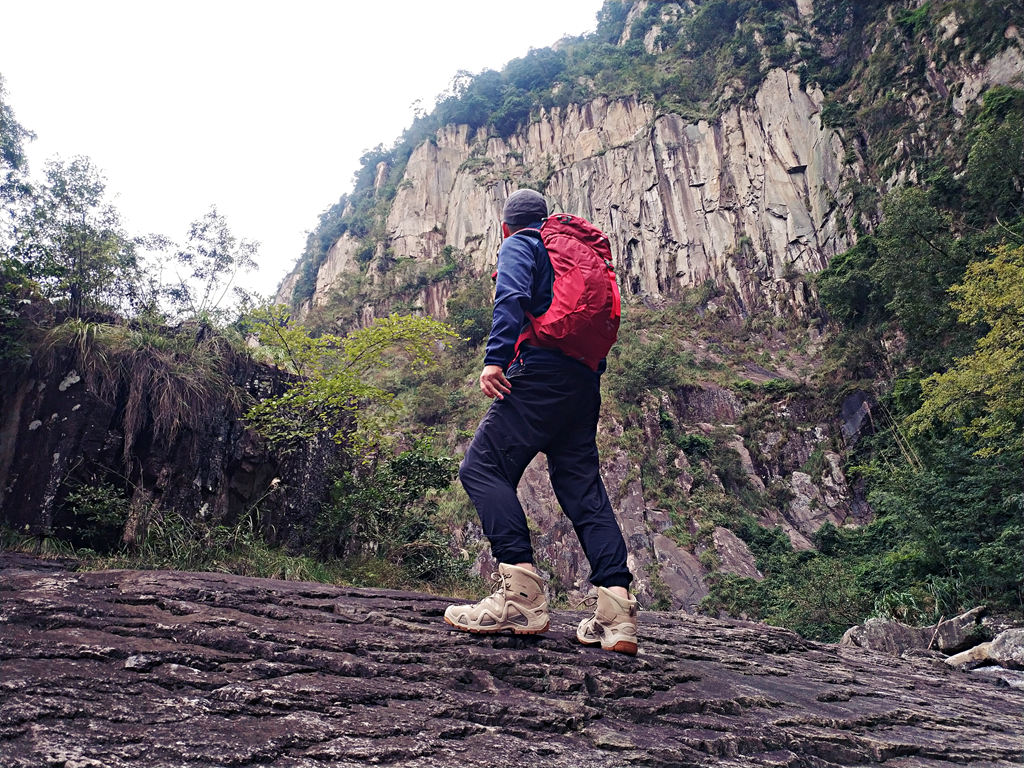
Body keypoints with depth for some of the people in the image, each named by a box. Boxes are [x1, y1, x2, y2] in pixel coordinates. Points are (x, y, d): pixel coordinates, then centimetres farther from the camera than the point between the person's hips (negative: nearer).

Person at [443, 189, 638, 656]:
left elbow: (512, 297, -13)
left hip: (540, 374, -8)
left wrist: (495, 357, -22)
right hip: (586, 381, 8)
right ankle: (616, 609, -3)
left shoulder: (518, 245, 8)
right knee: (582, 486, 6)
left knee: (482, 468, -8)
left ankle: (522, 597, -18)